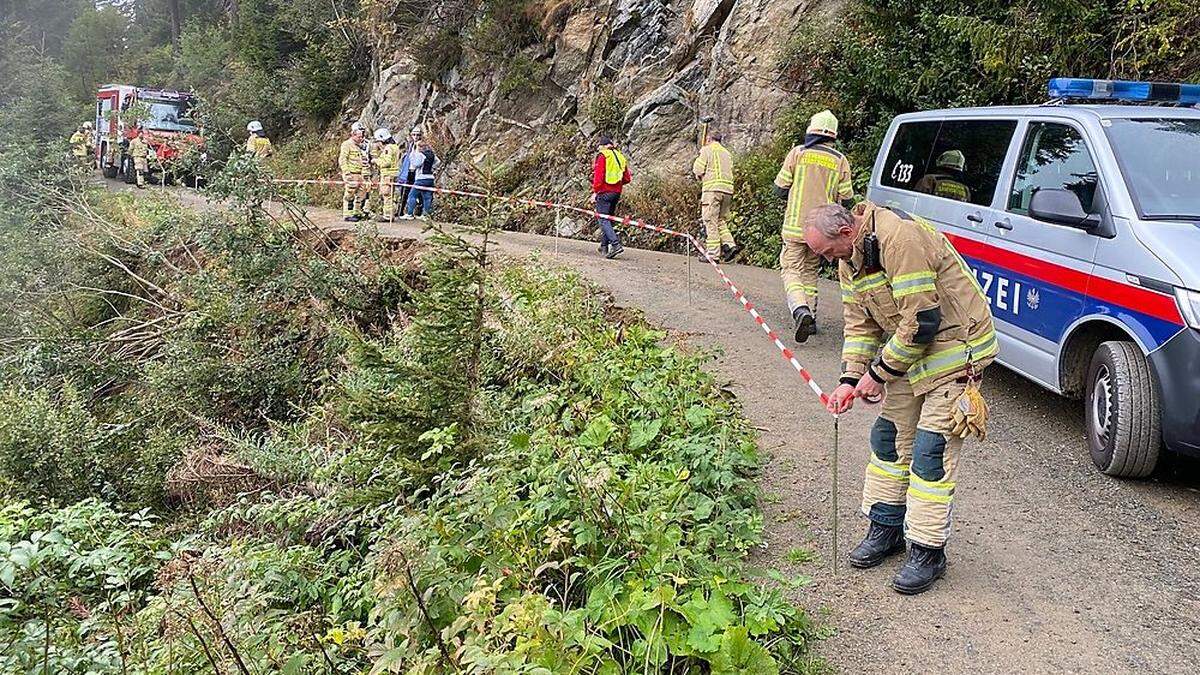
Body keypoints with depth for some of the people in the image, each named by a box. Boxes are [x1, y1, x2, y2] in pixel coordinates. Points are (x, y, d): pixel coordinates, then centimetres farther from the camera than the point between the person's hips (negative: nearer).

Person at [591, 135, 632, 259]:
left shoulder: (602, 156, -7)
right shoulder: (620, 157, 13)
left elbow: (598, 176, -15)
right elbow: (627, 178, 13)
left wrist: (595, 192, -11)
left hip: (604, 192, -7)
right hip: (617, 193, 7)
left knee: (603, 220, -8)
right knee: (609, 218, 18)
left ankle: (616, 244, -24)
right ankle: (604, 246, 25)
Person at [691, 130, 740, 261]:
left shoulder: (707, 150, 3)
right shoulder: (727, 153, 22)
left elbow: (698, 171, -5)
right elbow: (730, 172, 16)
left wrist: (701, 177, 18)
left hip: (712, 188, -6)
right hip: (728, 189, 6)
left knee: (711, 222, -4)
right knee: (721, 220, 14)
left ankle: (713, 254, -7)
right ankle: (730, 244, -4)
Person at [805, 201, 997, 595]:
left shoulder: (900, 238, -28)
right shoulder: (849, 260, 3)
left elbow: (921, 321, -28)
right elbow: (860, 324, 8)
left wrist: (879, 373, -19)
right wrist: (851, 379, -4)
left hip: (955, 347, -9)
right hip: (910, 352, 9)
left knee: (930, 450, -9)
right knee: (889, 436, 13)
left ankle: (927, 552, 2)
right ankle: (885, 528, 28)